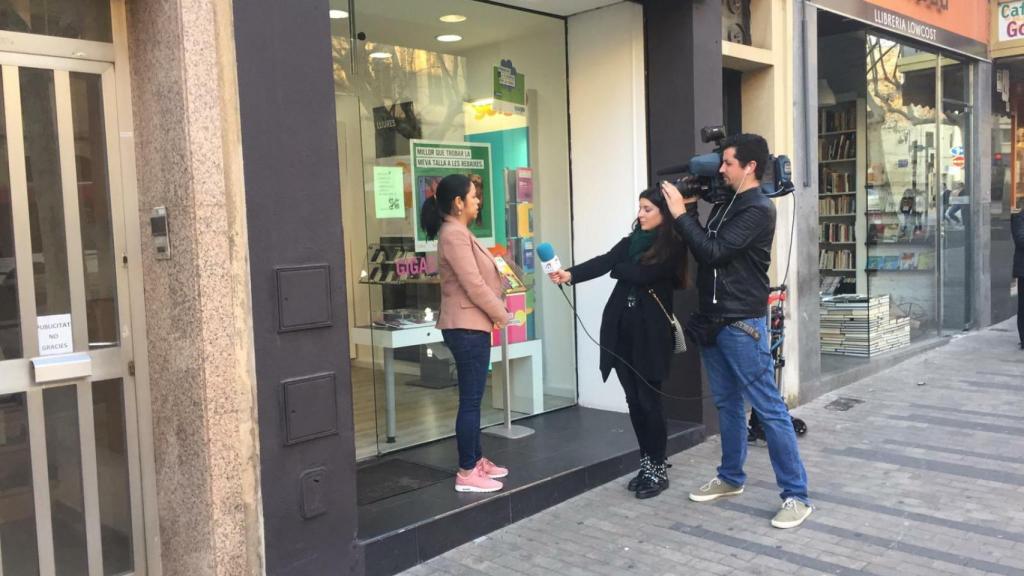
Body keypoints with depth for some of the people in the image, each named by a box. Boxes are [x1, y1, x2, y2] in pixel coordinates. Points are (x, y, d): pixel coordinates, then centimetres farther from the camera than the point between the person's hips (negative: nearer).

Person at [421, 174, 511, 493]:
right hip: (466, 328, -10)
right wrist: (504, 316, -10)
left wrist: (496, 315, 9)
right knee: (470, 400, -4)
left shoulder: (460, 232, 15)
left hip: (472, 325, 10)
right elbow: (474, 286, -21)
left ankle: (476, 460, 26)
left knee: (473, 398, 16)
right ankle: (466, 473, 3)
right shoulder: (454, 234, -17)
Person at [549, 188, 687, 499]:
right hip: (622, 329, 6)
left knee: (649, 400, -2)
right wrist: (571, 274, -21)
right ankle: (646, 464, 23)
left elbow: (642, 274, -18)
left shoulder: (672, 247, -5)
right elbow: (603, 261, -5)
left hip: (650, 332, -5)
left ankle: (658, 469, 11)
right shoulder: (630, 242, 12)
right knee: (634, 400, 10)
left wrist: (616, 268, -1)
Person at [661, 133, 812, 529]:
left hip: (741, 323, -8)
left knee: (768, 408, -4)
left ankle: (796, 495, 2)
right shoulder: (725, 204, 13)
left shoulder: (758, 209, -13)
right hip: (713, 321, 9)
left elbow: (714, 252, -21)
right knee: (727, 403, 16)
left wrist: (680, 214, -15)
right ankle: (731, 478, 29)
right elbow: (702, 250, 15)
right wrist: (691, 210, 5)